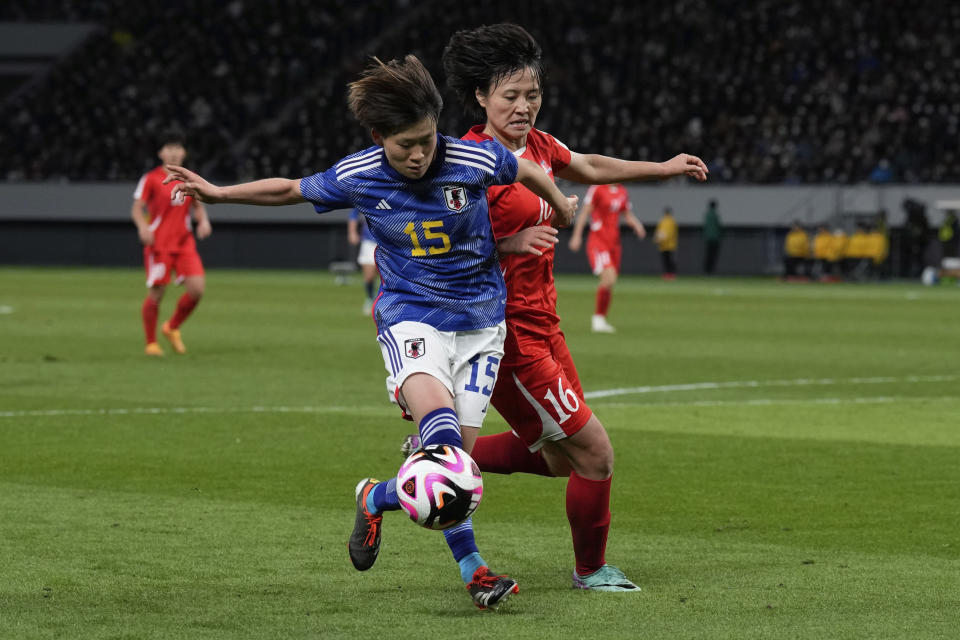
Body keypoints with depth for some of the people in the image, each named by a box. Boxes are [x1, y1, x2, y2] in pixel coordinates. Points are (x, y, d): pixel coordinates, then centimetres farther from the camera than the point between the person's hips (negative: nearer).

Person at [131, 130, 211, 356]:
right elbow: (137, 209, -3)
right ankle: (151, 343, 14)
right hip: (159, 244, -4)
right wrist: (143, 227, -22)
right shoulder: (151, 179, -3)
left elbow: (198, 206, 20)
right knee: (156, 293, -5)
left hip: (185, 244, 4)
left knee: (197, 288, -10)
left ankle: (172, 328, 15)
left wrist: (203, 221, -1)